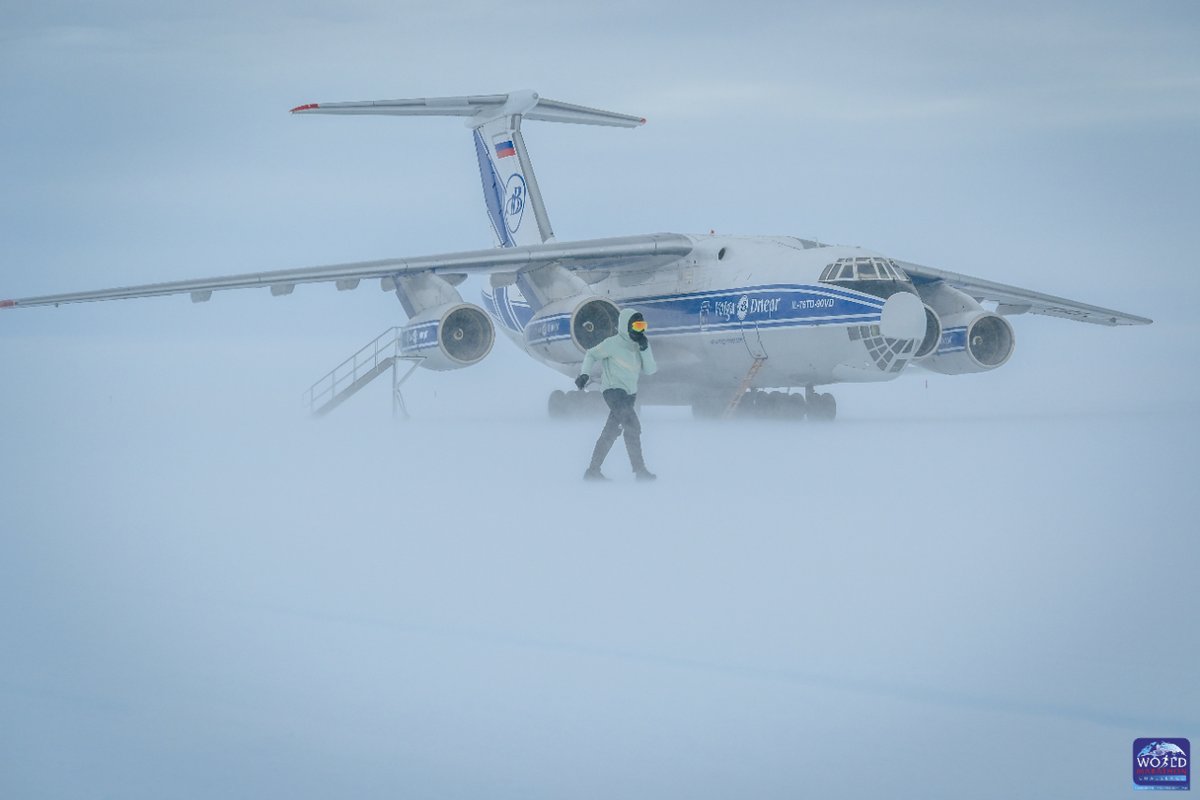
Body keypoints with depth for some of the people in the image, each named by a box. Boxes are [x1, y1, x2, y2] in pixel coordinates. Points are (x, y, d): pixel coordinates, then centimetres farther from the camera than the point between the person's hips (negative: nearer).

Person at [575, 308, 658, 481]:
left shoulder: (637, 347, 10)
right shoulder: (614, 343, -8)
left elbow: (650, 370, 5)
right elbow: (592, 355, 1)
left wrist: (645, 349, -6)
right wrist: (585, 373, -13)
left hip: (629, 394, 8)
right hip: (614, 390, -8)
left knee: (611, 432, 11)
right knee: (633, 427, -20)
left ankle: (593, 471, 16)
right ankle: (640, 470, -20)